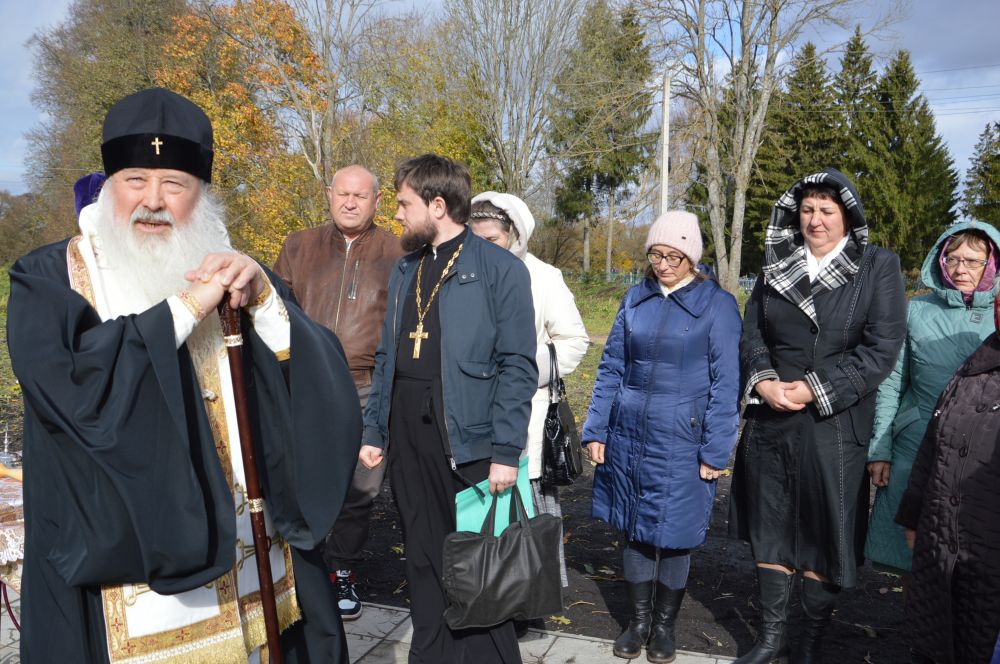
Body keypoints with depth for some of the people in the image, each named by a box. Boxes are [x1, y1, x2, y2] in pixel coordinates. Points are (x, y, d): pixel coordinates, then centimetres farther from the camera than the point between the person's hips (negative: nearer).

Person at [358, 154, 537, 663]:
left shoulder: (499, 269, -6)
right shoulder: (405, 270, 13)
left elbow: (517, 367, -10)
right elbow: (386, 358, 15)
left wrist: (506, 451, -14)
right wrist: (373, 430, 10)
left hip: (469, 439, -5)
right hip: (408, 436, 6)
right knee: (422, 559, 16)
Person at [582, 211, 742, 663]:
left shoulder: (717, 304, -6)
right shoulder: (636, 299, 5)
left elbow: (725, 384, -7)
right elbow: (611, 367, 7)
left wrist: (716, 452, -10)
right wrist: (595, 430, 4)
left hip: (681, 441, -3)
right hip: (629, 435, 4)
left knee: (673, 536, 8)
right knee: (634, 530, 12)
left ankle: (664, 626, 30)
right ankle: (638, 621, 30)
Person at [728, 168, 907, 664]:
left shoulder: (879, 267, -1)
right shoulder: (776, 266, 9)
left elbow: (882, 348, -8)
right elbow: (751, 333, 8)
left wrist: (814, 389, -15)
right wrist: (763, 380, -11)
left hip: (834, 425, -3)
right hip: (769, 422, 4)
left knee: (823, 534, 6)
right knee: (769, 529, 10)